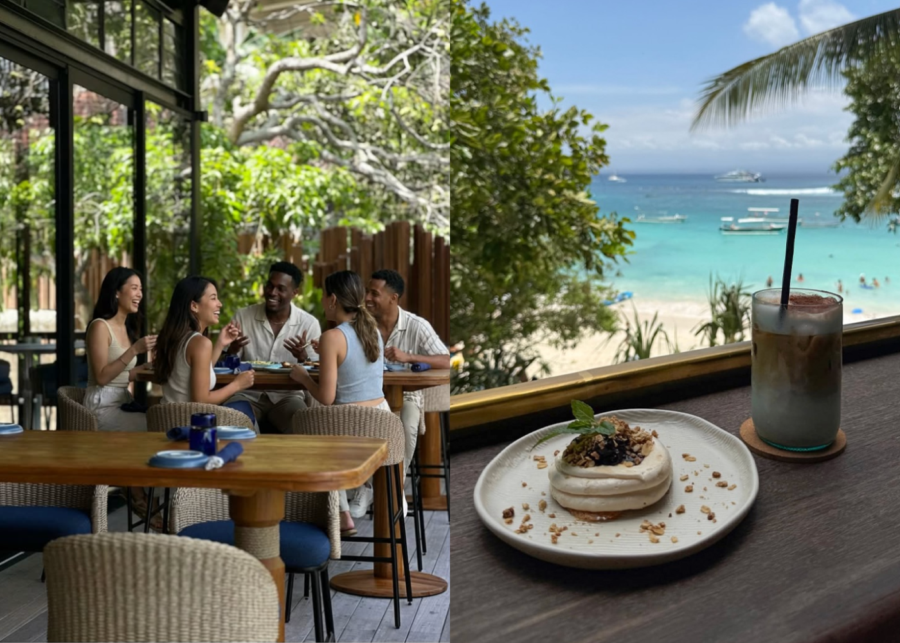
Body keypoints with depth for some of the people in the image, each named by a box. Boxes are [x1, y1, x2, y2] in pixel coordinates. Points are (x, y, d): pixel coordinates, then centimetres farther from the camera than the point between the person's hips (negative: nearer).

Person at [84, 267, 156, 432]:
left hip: (123, 401, 7)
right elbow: (101, 377, -17)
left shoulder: (127, 328, 14)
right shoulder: (100, 326, -10)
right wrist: (134, 350, -21)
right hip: (103, 406, -7)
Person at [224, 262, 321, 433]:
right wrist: (232, 351, -20)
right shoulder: (242, 316, 1)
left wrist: (302, 357, -24)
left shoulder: (309, 324, -2)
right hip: (248, 394, 1)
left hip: (287, 395, 0)